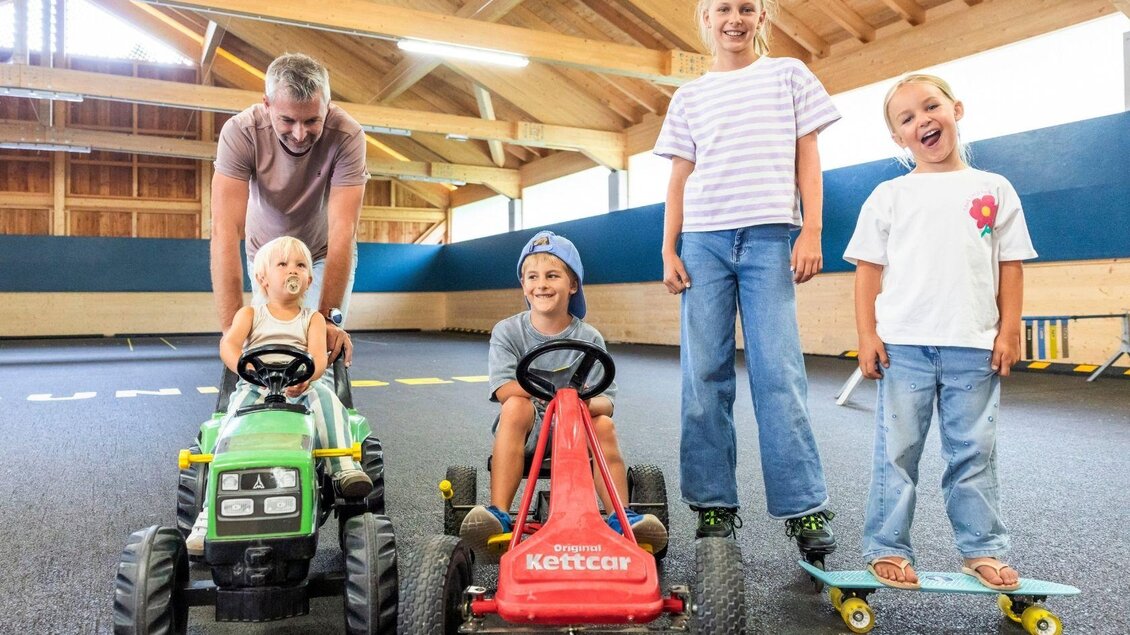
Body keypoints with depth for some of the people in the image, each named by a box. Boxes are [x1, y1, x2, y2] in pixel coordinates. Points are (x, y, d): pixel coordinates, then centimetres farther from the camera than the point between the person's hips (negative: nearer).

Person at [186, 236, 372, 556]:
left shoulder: (312, 319, 16)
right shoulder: (251, 314, 16)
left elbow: (318, 355, -3)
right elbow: (228, 345, -3)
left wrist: (307, 376, -28)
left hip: (300, 391, 0)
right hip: (254, 389, 0)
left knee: (325, 396, -32)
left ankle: (344, 468, -39)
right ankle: (209, 517, -27)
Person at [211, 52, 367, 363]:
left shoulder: (347, 135, -31)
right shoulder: (240, 132, -30)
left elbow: (343, 229, -34)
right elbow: (225, 229, -35)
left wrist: (329, 317, -41)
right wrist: (231, 326, -42)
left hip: (325, 254, 0)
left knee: (328, 341, -10)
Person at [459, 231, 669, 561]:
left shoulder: (589, 338, -1)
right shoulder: (507, 331, -2)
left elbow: (606, 401, -9)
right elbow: (504, 389, -17)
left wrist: (587, 403, -34)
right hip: (525, 433, 0)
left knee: (604, 424, -29)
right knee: (516, 407, -32)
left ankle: (620, 517, -26)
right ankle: (498, 515, -37)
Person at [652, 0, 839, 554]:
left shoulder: (788, 75, 14)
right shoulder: (688, 96, 17)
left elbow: (807, 159, 8)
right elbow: (680, 178, 14)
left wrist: (811, 231, -4)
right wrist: (669, 249, 3)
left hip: (770, 237, -2)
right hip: (703, 240, 2)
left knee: (779, 373, -8)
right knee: (704, 375, 0)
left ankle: (805, 509, -1)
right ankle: (713, 505, 8)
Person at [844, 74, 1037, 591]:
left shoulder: (994, 190, 10)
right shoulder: (889, 195, 6)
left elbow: (1011, 265, 9)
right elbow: (869, 268, 3)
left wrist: (1009, 331, 2)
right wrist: (867, 335, -4)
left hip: (975, 346, 1)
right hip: (903, 344, -1)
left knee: (974, 451, 9)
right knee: (897, 449, 3)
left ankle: (982, 549, 22)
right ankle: (886, 548, 12)